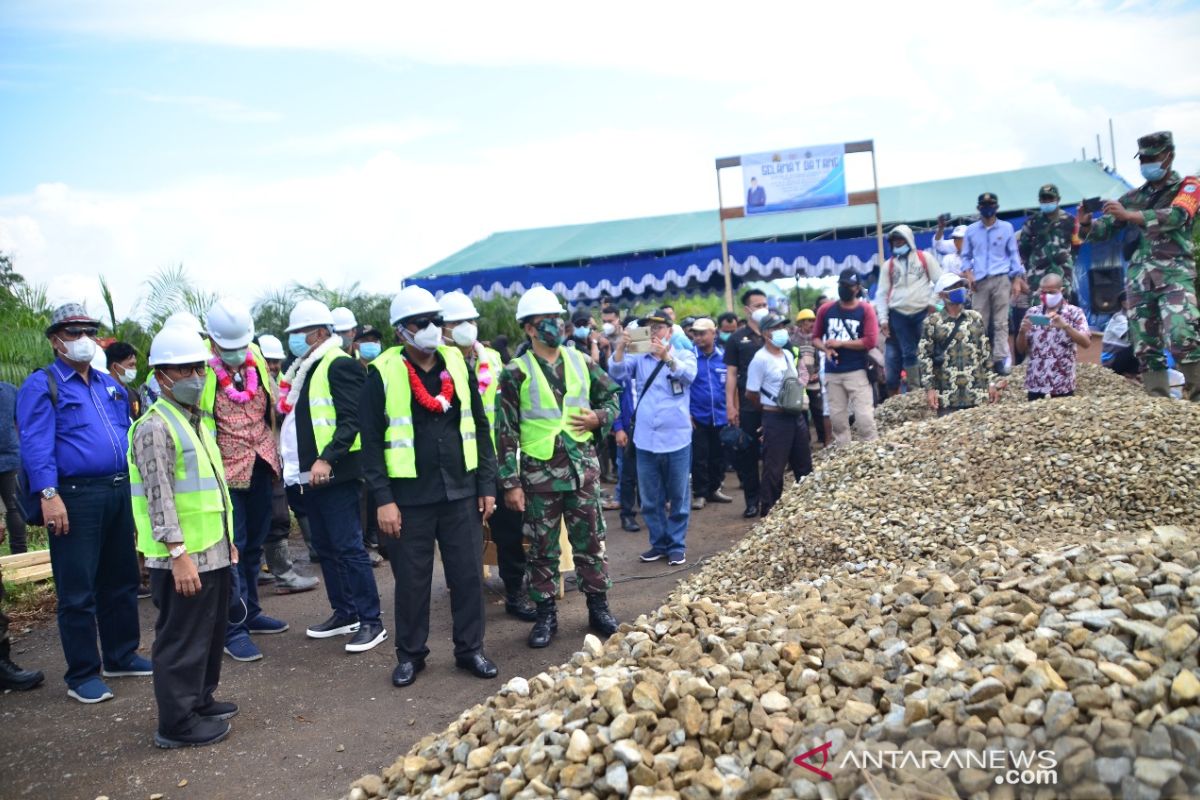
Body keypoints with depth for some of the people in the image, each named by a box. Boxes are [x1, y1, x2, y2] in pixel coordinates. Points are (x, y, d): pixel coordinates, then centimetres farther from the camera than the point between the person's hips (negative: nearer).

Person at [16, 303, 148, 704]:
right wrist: (49, 494, -22)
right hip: (75, 498, -7)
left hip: (120, 493, 7)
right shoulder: (41, 386, -4)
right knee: (77, 591, 0)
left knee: (121, 581, 15)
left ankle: (121, 656, 29)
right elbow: (36, 445, -13)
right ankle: (82, 675, 10)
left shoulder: (110, 385, 17)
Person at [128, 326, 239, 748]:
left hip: (214, 553, 9)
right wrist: (178, 554, -23)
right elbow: (159, 497, -20)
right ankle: (177, 723, 12)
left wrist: (226, 539, 21)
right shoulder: (155, 428, -15)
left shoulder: (197, 421, 15)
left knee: (211, 633, 19)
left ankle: (201, 701, 34)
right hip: (183, 559, -9)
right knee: (182, 639, 1)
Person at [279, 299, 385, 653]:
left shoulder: (339, 365, -10)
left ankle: (371, 621, 0)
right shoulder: (303, 369, 18)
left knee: (348, 547, -7)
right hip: (309, 473, 10)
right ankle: (344, 613, 26)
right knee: (325, 548, 14)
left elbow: (351, 421, -19)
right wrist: (294, 461, 16)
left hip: (335, 473, -9)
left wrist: (326, 459, -27)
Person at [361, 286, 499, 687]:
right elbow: (371, 442, -6)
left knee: (468, 574, 8)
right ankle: (410, 653, 24)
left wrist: (487, 485, 5)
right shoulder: (383, 373, -5)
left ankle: (470, 648, 22)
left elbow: (479, 428, 10)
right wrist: (383, 499, -11)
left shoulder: (458, 365, 6)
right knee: (411, 579, 8)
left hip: (461, 491, 3)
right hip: (410, 496, -3)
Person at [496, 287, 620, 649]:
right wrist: (510, 482, -9)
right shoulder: (516, 373, -6)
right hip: (539, 472, -3)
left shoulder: (581, 362, 6)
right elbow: (506, 431, -6)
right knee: (543, 548, 7)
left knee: (590, 540, 10)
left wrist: (598, 418, -5)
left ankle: (598, 607, 24)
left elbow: (611, 397, 17)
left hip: (582, 466, 3)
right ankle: (546, 615, 20)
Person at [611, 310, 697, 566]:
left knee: (678, 496, 7)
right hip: (645, 439, 3)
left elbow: (689, 374, -21)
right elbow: (616, 372, -10)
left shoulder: (684, 354, 0)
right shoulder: (639, 358, 6)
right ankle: (659, 543, 25)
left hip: (676, 438, -2)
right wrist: (620, 348, -29)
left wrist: (666, 356, -38)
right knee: (650, 499, 11)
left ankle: (677, 545, 18)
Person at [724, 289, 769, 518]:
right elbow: (731, 373, 1)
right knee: (748, 453, 3)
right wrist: (730, 405, -6)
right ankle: (752, 500, 14)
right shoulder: (737, 338, 1)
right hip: (749, 406, -1)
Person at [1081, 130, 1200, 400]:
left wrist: (1128, 215, -24)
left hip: (1173, 272, -5)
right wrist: (1086, 223, -4)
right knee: (1145, 346, 2)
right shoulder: (1133, 197, 19)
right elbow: (1102, 231, 19)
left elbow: (1176, 216, -14)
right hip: (1138, 277, 5)